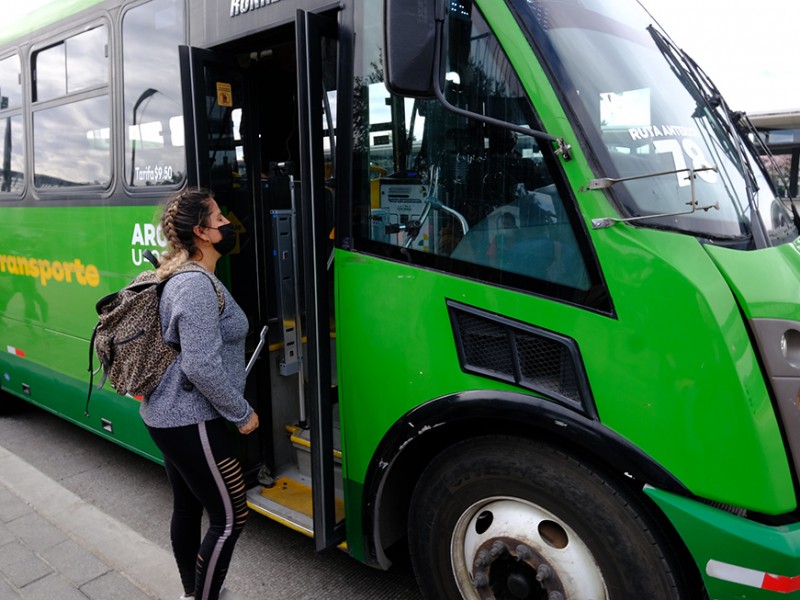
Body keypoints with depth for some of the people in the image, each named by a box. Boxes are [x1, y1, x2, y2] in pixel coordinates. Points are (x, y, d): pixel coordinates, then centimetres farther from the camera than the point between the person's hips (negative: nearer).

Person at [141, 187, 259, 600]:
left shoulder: (185, 277, 11)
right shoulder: (197, 286, -22)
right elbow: (202, 366, -26)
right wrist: (242, 413, -16)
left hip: (169, 416, 10)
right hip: (191, 422, -10)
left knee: (187, 508, 22)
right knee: (229, 518, 1)